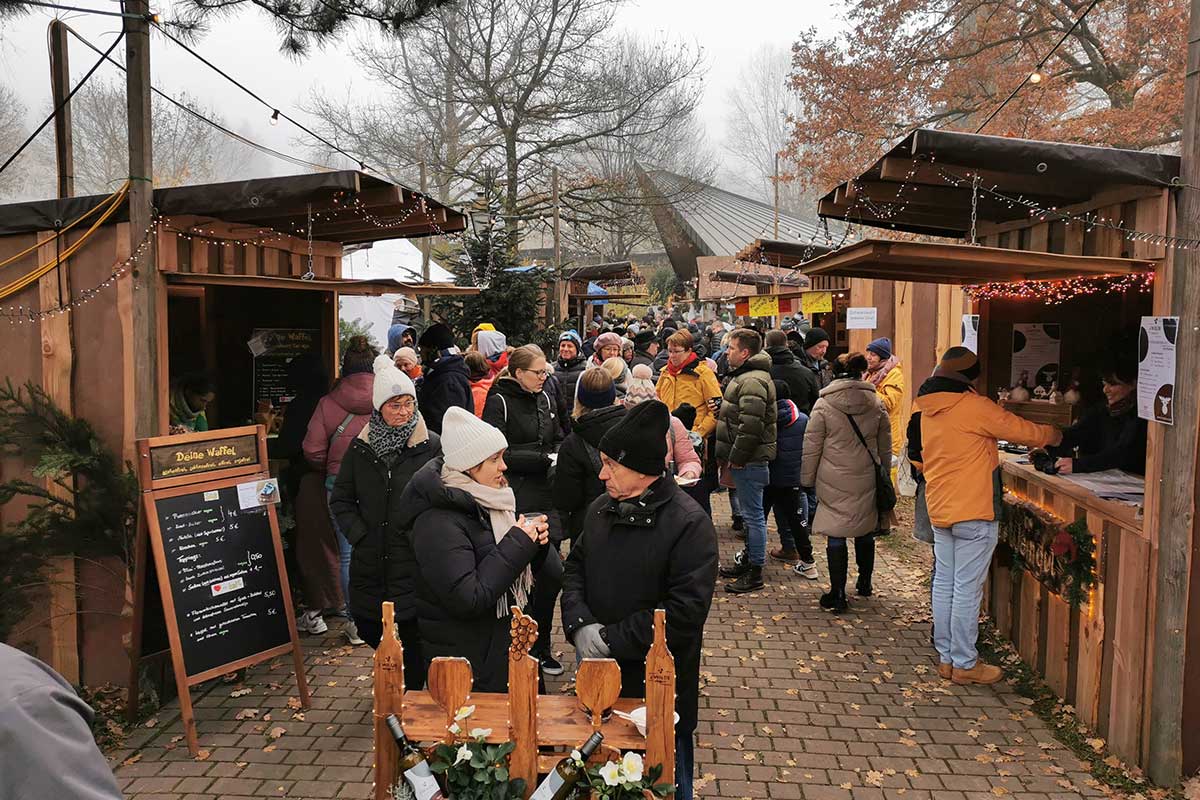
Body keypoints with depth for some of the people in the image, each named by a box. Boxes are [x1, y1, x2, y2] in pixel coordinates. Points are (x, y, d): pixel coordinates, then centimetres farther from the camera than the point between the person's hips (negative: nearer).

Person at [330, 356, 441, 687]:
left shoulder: (430, 446, -6)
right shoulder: (360, 447, 5)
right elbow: (341, 499, 9)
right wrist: (360, 535, -2)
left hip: (415, 562, -4)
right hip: (370, 561, 4)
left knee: (414, 636, 3)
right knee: (368, 628, 14)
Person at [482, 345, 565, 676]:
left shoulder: (546, 400, 14)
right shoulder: (499, 402, -6)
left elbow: (559, 440, 22)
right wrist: (543, 458, -14)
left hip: (547, 497, 7)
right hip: (518, 501, -7)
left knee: (545, 574, 9)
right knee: (552, 571, -15)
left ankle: (540, 646, 24)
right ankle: (537, 644, 4)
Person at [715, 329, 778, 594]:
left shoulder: (752, 381, -19)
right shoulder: (745, 376, 16)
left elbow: (750, 426, -27)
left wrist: (736, 457, -19)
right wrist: (731, 456, 19)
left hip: (750, 461, -11)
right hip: (746, 460, 11)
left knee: (753, 514, -4)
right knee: (750, 513, 19)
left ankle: (755, 572, 3)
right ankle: (749, 560, 31)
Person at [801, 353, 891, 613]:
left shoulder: (823, 405, -7)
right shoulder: (876, 403, 2)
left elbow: (811, 447, -4)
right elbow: (885, 446, 11)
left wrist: (807, 479, 6)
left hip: (834, 482, -3)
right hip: (867, 481, 3)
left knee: (836, 536, 2)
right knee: (865, 532, 19)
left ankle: (838, 595, 5)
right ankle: (865, 584, 34)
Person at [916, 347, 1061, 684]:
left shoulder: (929, 409, 8)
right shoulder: (974, 406, -14)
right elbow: (1021, 430, -5)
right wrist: (1053, 434, 13)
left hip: (940, 510, 8)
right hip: (973, 512, -8)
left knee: (944, 585, 12)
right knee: (967, 590, 0)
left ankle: (946, 657, 21)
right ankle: (965, 665, 8)